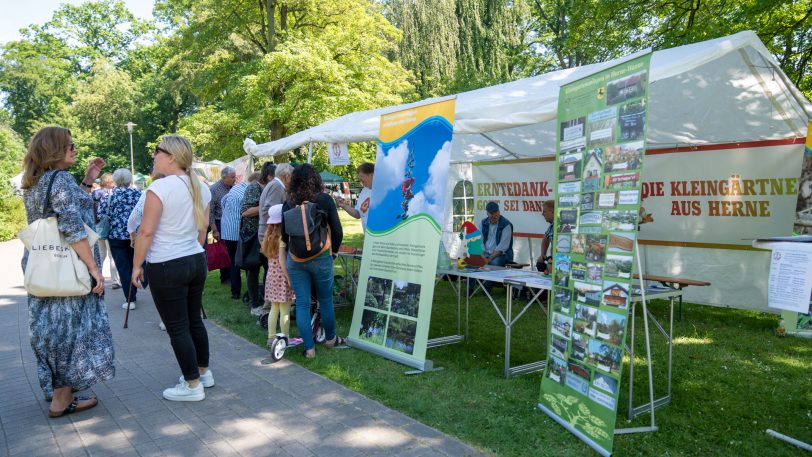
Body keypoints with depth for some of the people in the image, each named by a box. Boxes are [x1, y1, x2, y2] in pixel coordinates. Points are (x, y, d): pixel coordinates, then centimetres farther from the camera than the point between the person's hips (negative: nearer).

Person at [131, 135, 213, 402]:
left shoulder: (160, 187, -16)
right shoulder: (201, 189, 6)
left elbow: (146, 232, -16)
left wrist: (137, 265, -6)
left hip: (166, 267, -7)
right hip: (197, 261, 7)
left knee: (177, 328, 3)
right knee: (195, 320, 19)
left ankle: (193, 385, 11)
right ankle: (203, 372, 31)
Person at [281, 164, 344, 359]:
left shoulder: (288, 204, 0)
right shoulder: (324, 199, -6)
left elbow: (284, 236, 4)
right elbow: (337, 231, -4)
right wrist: (334, 250, 11)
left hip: (295, 259, 1)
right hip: (321, 257, -1)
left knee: (302, 303, 8)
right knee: (325, 300, 16)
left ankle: (309, 348, 11)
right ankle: (330, 338, 32)